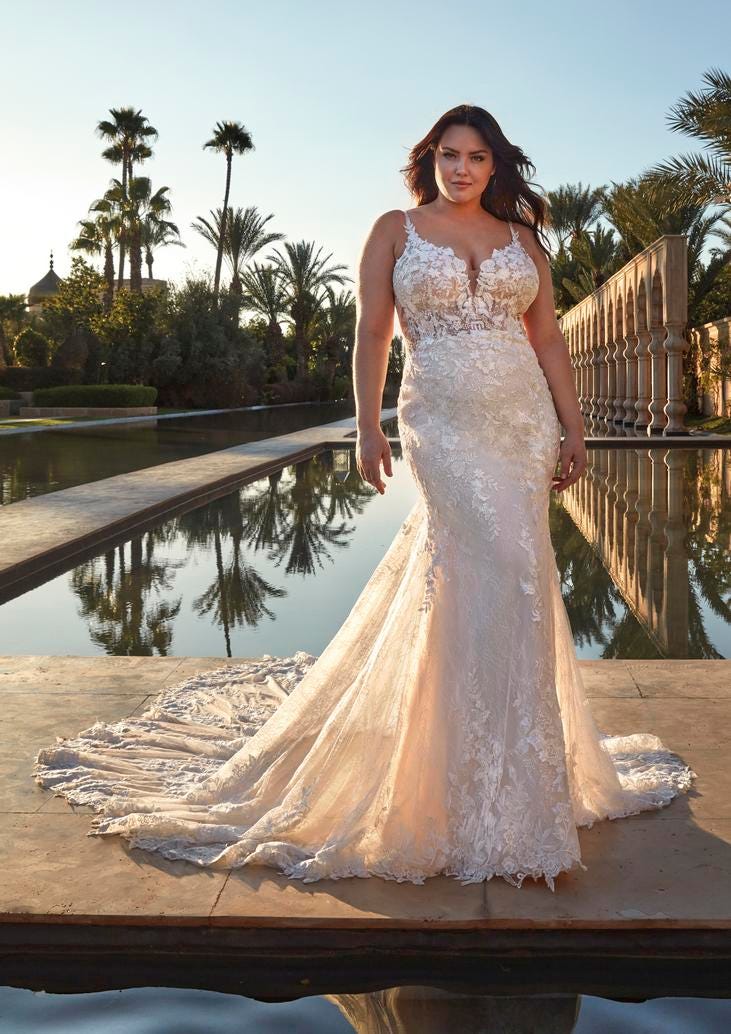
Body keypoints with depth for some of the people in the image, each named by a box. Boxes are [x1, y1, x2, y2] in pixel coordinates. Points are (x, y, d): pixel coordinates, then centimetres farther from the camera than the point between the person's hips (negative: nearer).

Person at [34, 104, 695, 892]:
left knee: (449, 569, 6)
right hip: (443, 421, -4)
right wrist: (368, 427, -6)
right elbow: (371, 333, 3)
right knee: (502, 572, -15)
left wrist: (573, 429, 6)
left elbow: (548, 338, 13)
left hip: (524, 420, 4)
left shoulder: (520, 237, 15)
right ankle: (515, 812, -8)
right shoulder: (395, 230, 7)